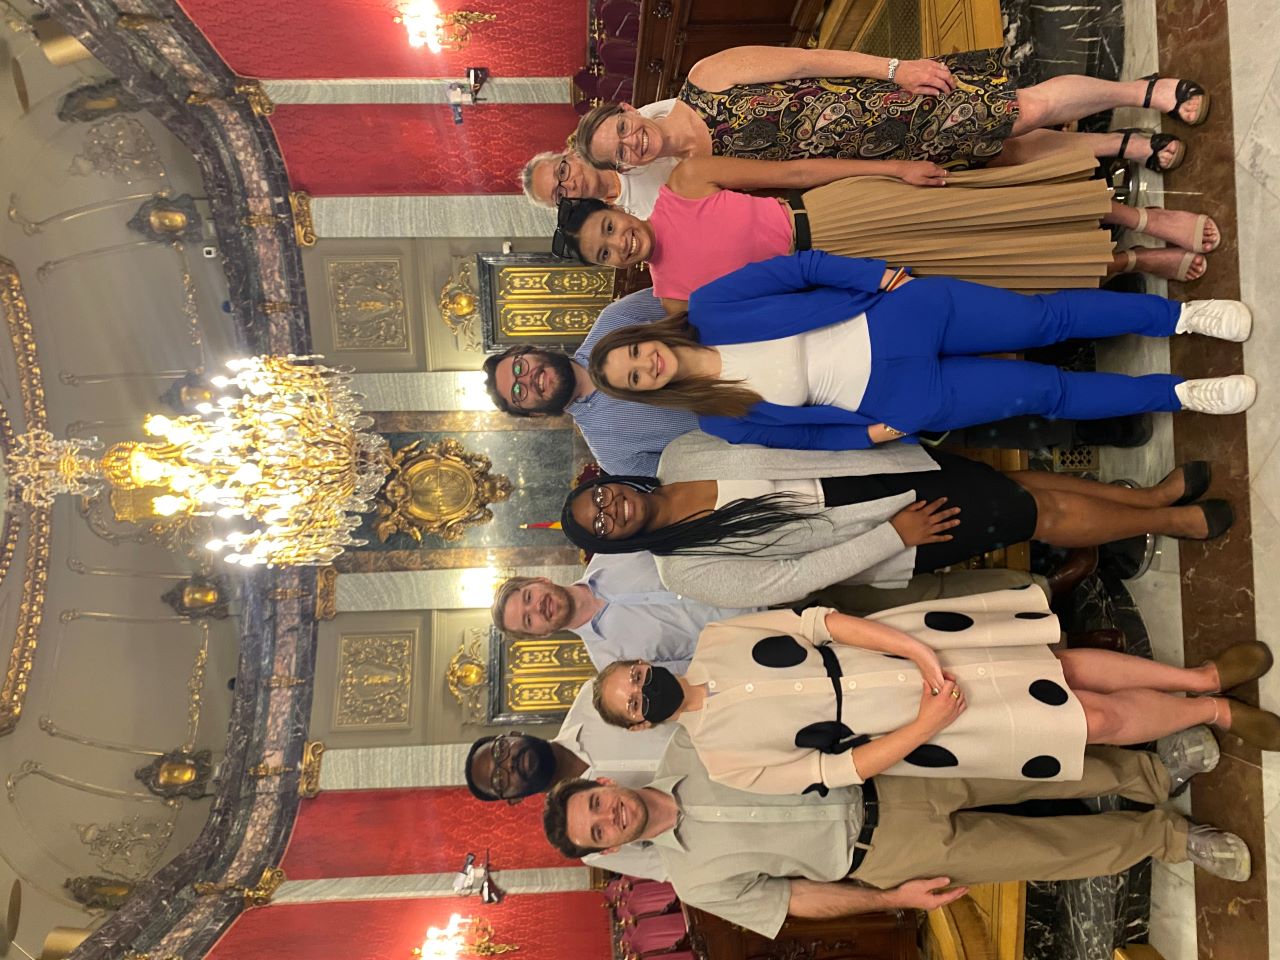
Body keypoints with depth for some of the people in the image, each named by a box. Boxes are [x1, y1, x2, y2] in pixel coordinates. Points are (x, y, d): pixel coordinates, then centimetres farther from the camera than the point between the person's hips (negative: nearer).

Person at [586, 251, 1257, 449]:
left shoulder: (708, 309, -5)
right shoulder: (719, 421, -2)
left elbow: (802, 267, -5)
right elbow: (799, 432, 2)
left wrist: (885, 277, -11)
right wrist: (867, 434, -8)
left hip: (891, 320, 1)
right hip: (899, 399, 0)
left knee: (1045, 318, -4)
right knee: (1046, 391, -1)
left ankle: (1181, 314, 13)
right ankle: (1179, 394, 14)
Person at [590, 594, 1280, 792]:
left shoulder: (714, 641, -3)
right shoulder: (723, 757, -10)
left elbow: (819, 621, -7)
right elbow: (834, 771, -12)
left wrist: (919, 651, -17)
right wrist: (926, 728, -18)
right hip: (910, 724, -3)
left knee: (1061, 667, -1)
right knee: (1094, 719, -2)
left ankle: (1205, 679, 23)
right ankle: (1215, 712, 22)